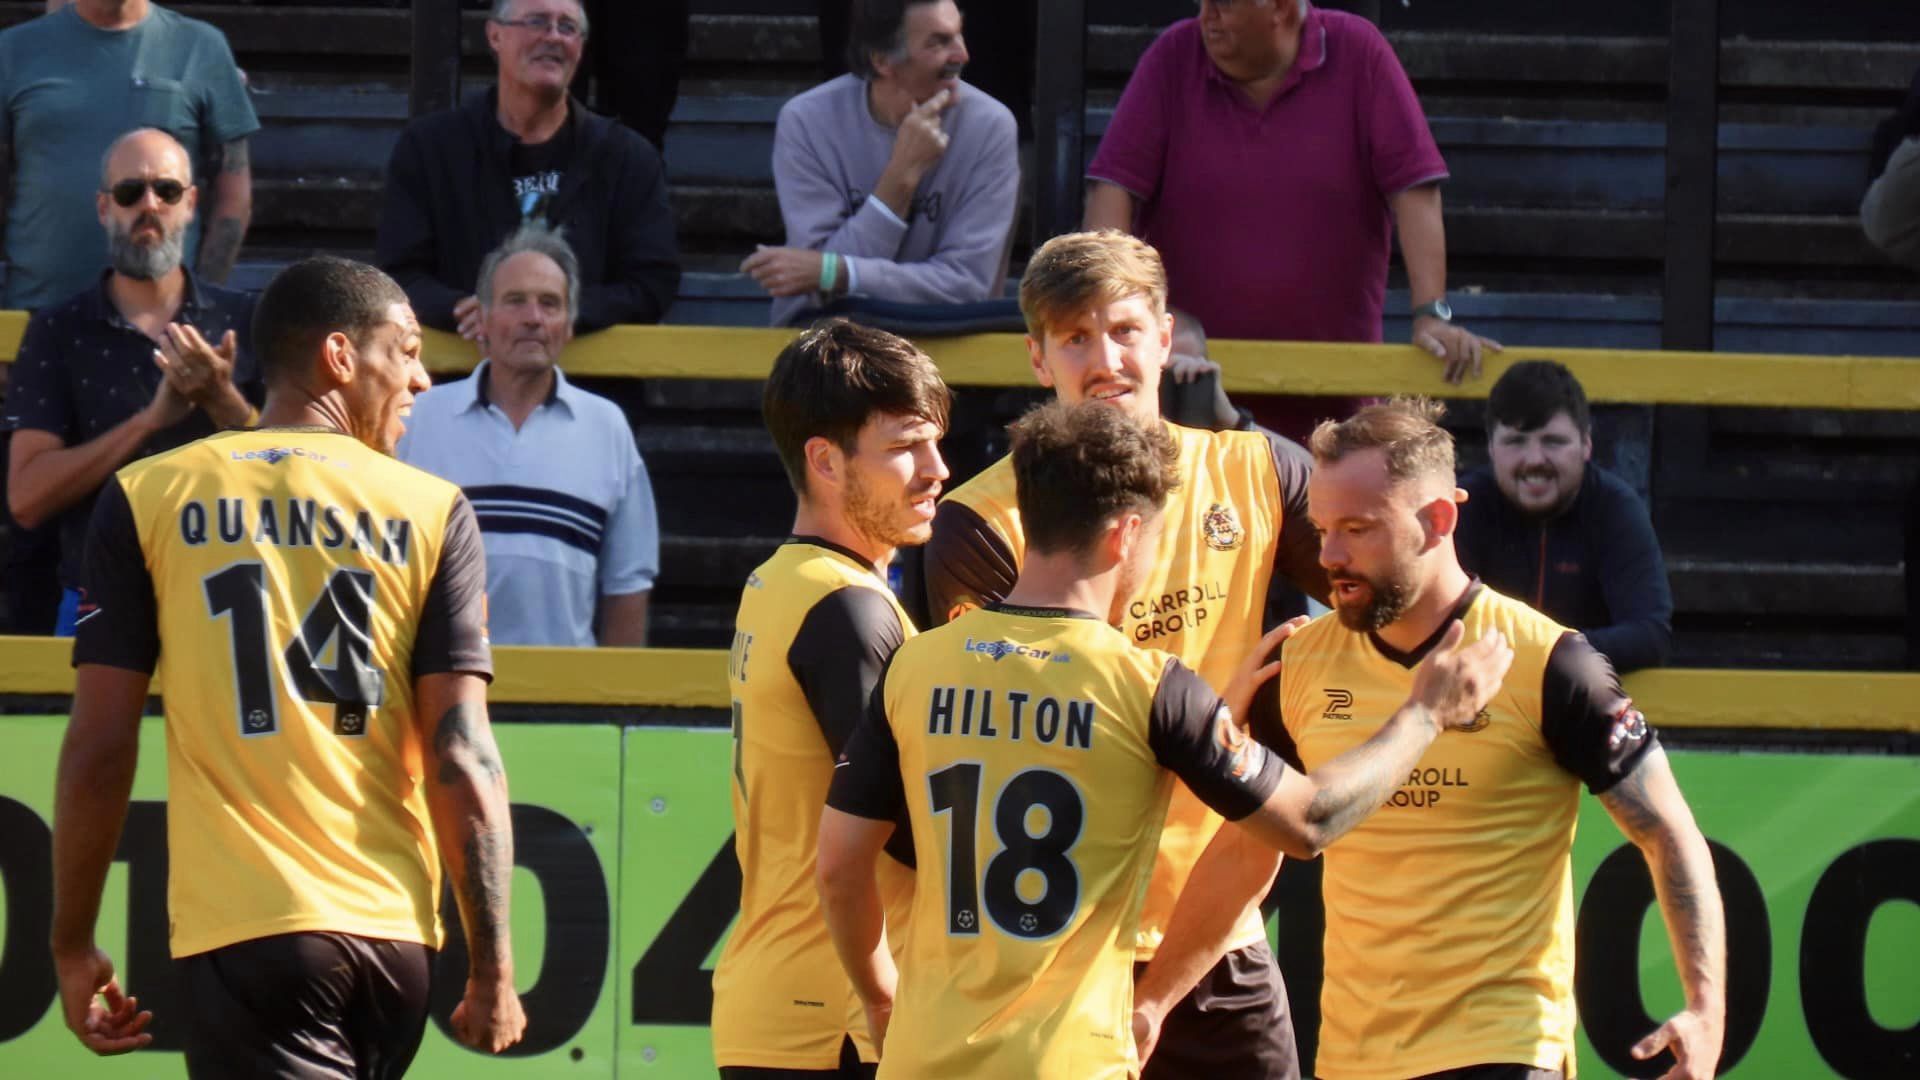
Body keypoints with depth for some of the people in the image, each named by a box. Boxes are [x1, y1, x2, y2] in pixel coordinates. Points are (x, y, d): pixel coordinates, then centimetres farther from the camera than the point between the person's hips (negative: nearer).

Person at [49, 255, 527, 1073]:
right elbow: (462, 759, -4)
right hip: (391, 930, 2)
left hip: (239, 924, -2)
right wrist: (491, 967, 1)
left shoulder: (147, 500, 2)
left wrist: (73, 945, 8)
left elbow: (100, 746, 0)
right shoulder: (432, 514, 2)